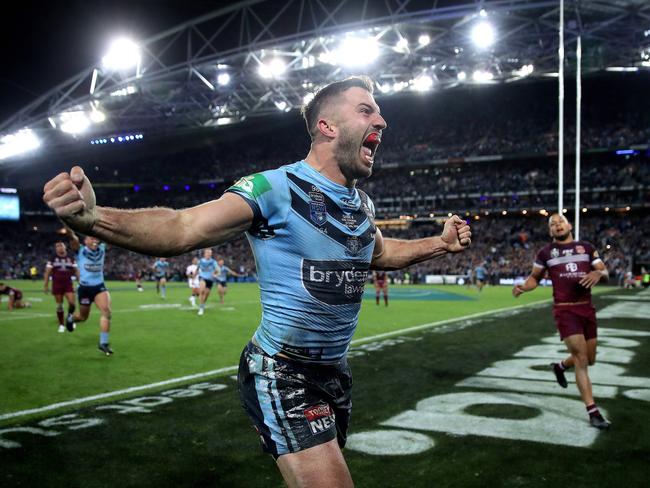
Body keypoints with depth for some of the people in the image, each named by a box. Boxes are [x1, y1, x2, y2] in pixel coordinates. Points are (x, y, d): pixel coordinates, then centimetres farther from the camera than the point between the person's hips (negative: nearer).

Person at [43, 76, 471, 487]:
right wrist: (92, 217, -45)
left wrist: (441, 244, 21)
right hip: (282, 376, -8)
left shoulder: (362, 205, 5)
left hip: (335, 374, 8)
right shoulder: (276, 189, -19)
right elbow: (181, 229, -30)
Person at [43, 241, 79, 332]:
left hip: (68, 284, 1)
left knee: (72, 303, -11)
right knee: (59, 306, 2)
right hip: (57, 285, -1)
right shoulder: (52, 259, 4)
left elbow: (76, 271, 9)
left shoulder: (71, 259, 8)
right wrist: (46, 285, -2)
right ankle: (61, 325, 12)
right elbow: (47, 273, 3)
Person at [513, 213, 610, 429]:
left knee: (589, 360, 13)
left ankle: (560, 366, 45)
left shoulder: (587, 247, 10)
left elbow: (605, 272, 9)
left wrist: (598, 274, -16)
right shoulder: (545, 252, 5)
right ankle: (593, 411, -4)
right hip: (565, 310, -4)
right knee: (581, 359, -10)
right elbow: (535, 277, 13)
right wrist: (522, 287, -9)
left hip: (587, 308, 4)